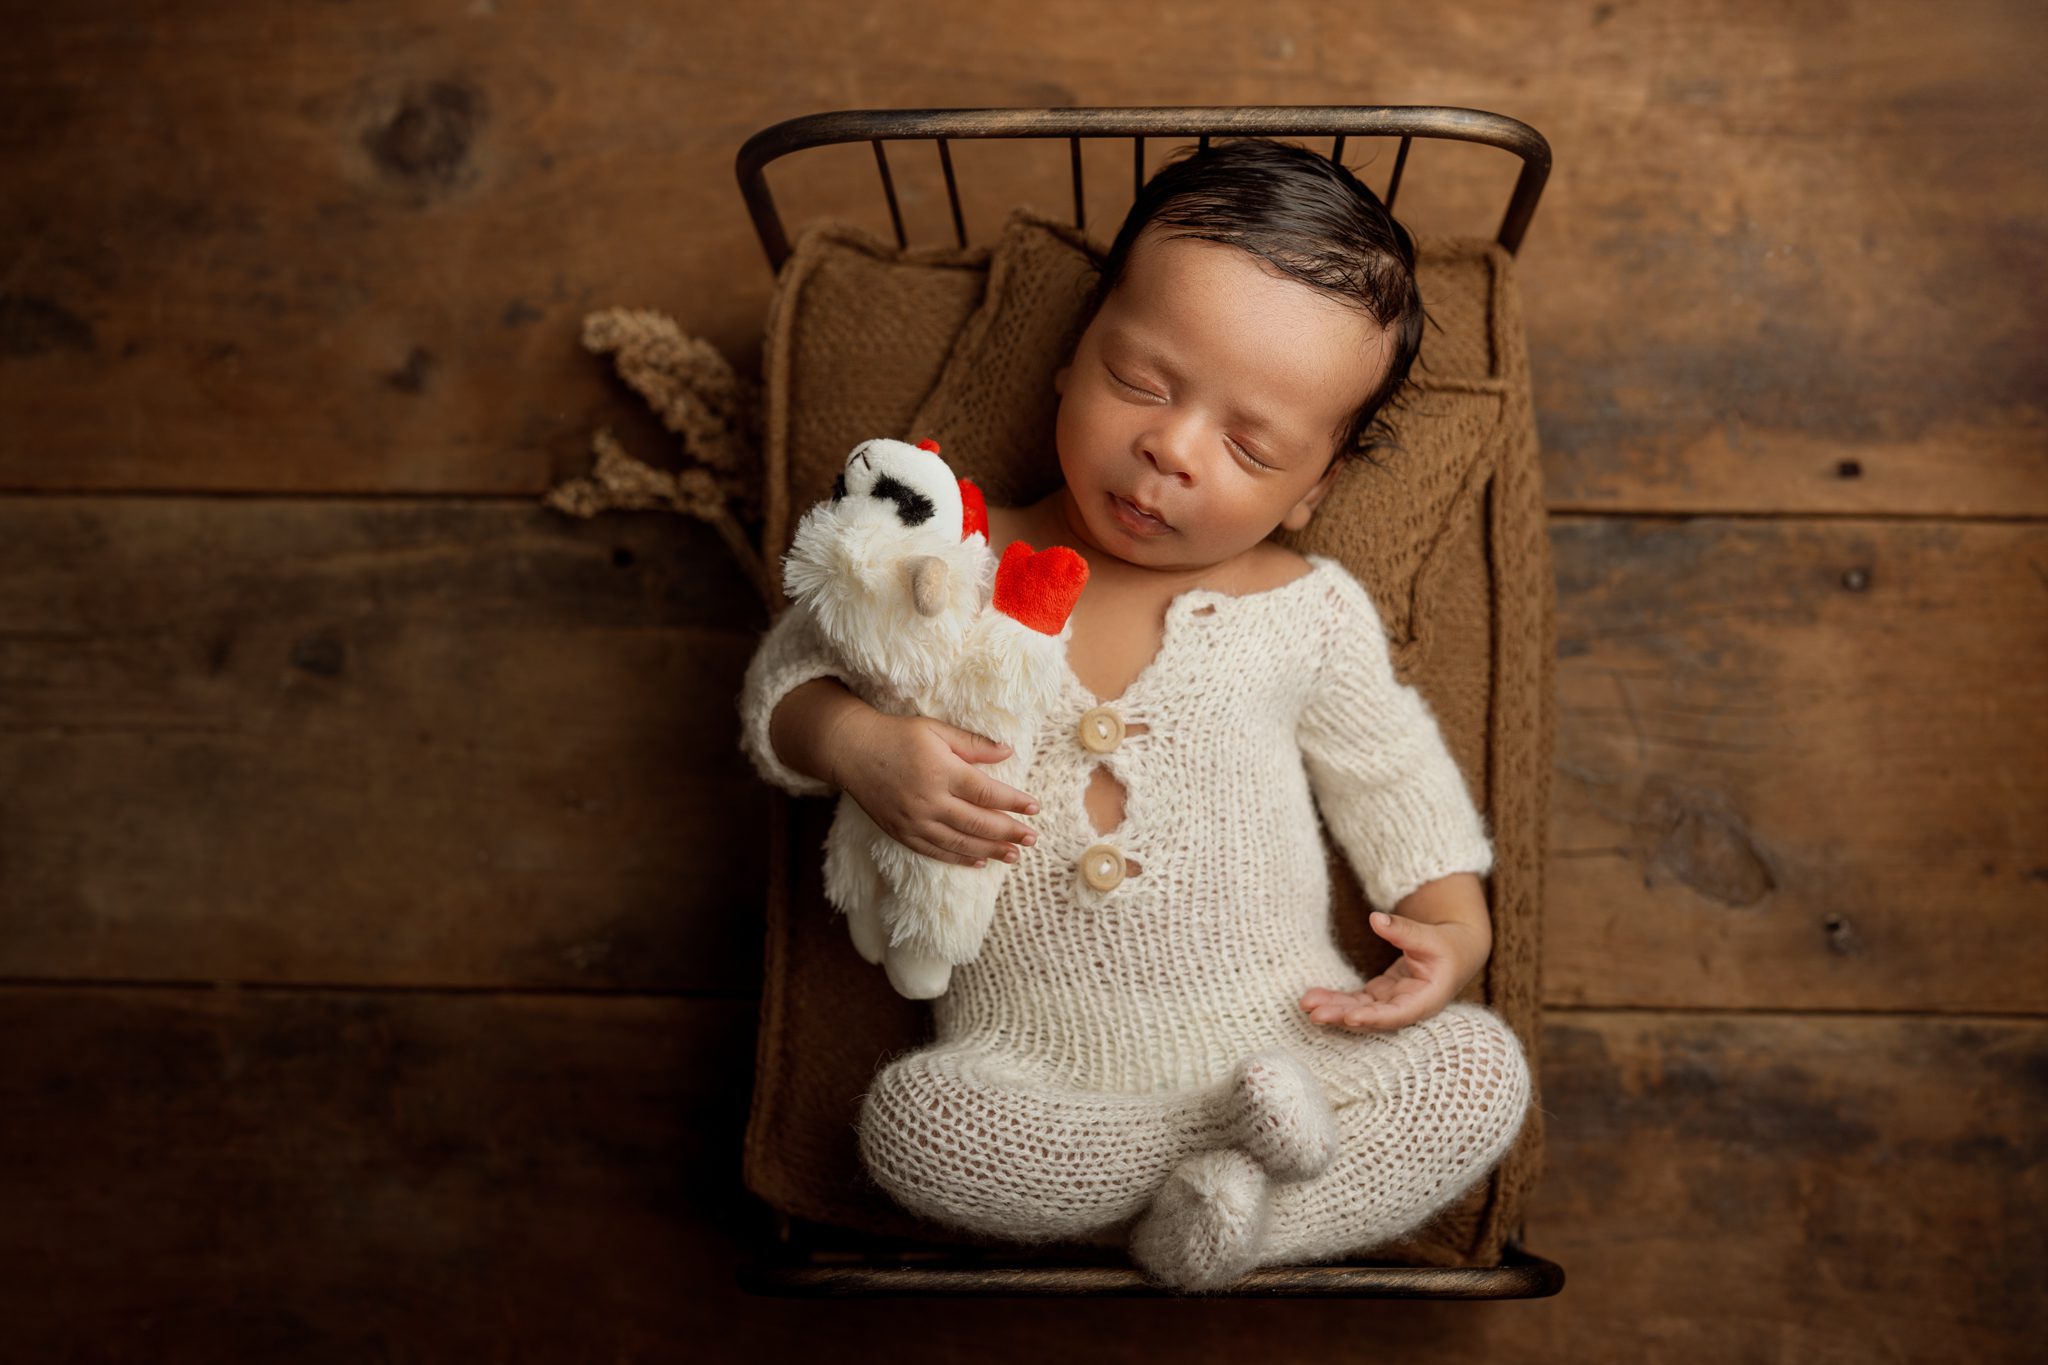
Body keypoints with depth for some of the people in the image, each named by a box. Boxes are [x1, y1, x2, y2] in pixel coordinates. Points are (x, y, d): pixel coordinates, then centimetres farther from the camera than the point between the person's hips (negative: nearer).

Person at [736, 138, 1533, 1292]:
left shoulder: (1308, 612, 2)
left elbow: (1385, 764, 16)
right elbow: (791, 672, 6)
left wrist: (1456, 919, 1)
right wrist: (856, 742, -16)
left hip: (1283, 1033, 1)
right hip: (1037, 1065, -1)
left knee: (1483, 1070, -19)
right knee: (913, 1123, -30)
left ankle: (1227, 1219, -15)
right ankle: (1237, 1150, -15)